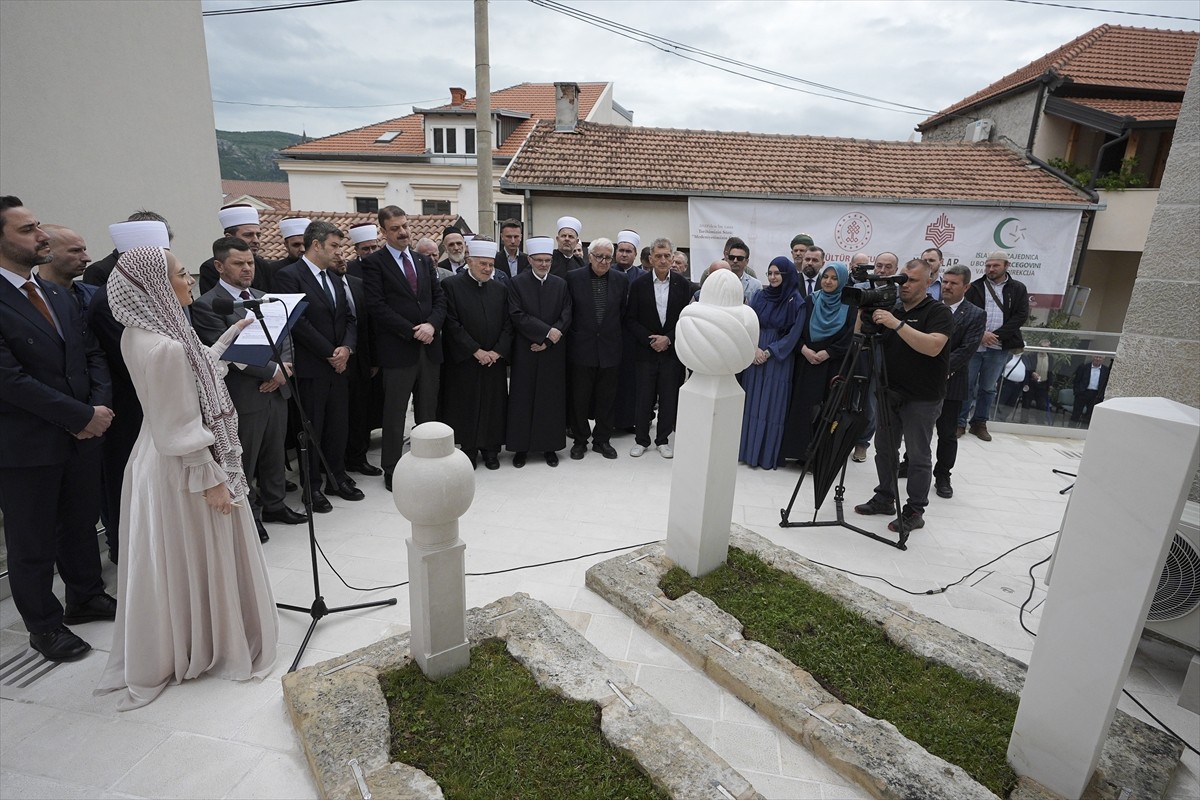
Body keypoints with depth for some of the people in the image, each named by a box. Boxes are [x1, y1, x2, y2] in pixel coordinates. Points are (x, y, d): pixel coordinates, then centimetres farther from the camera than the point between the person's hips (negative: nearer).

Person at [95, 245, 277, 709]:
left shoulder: (140, 333, 2)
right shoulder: (164, 346, -27)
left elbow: (194, 368, 16)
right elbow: (182, 430, -24)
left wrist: (231, 335, 22)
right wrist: (211, 481, -17)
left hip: (157, 459, 9)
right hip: (182, 468, -9)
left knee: (171, 560, 23)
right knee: (201, 558, 10)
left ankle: (171, 646, 43)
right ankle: (216, 647, 31)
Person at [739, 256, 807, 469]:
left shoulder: (797, 303, -5)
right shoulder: (760, 296, 6)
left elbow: (793, 335, -9)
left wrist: (768, 351, -13)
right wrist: (754, 348, -11)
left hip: (779, 361, -4)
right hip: (754, 356, 4)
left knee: (772, 405, 0)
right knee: (751, 402, 6)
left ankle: (767, 455, 9)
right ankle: (748, 449, 15)